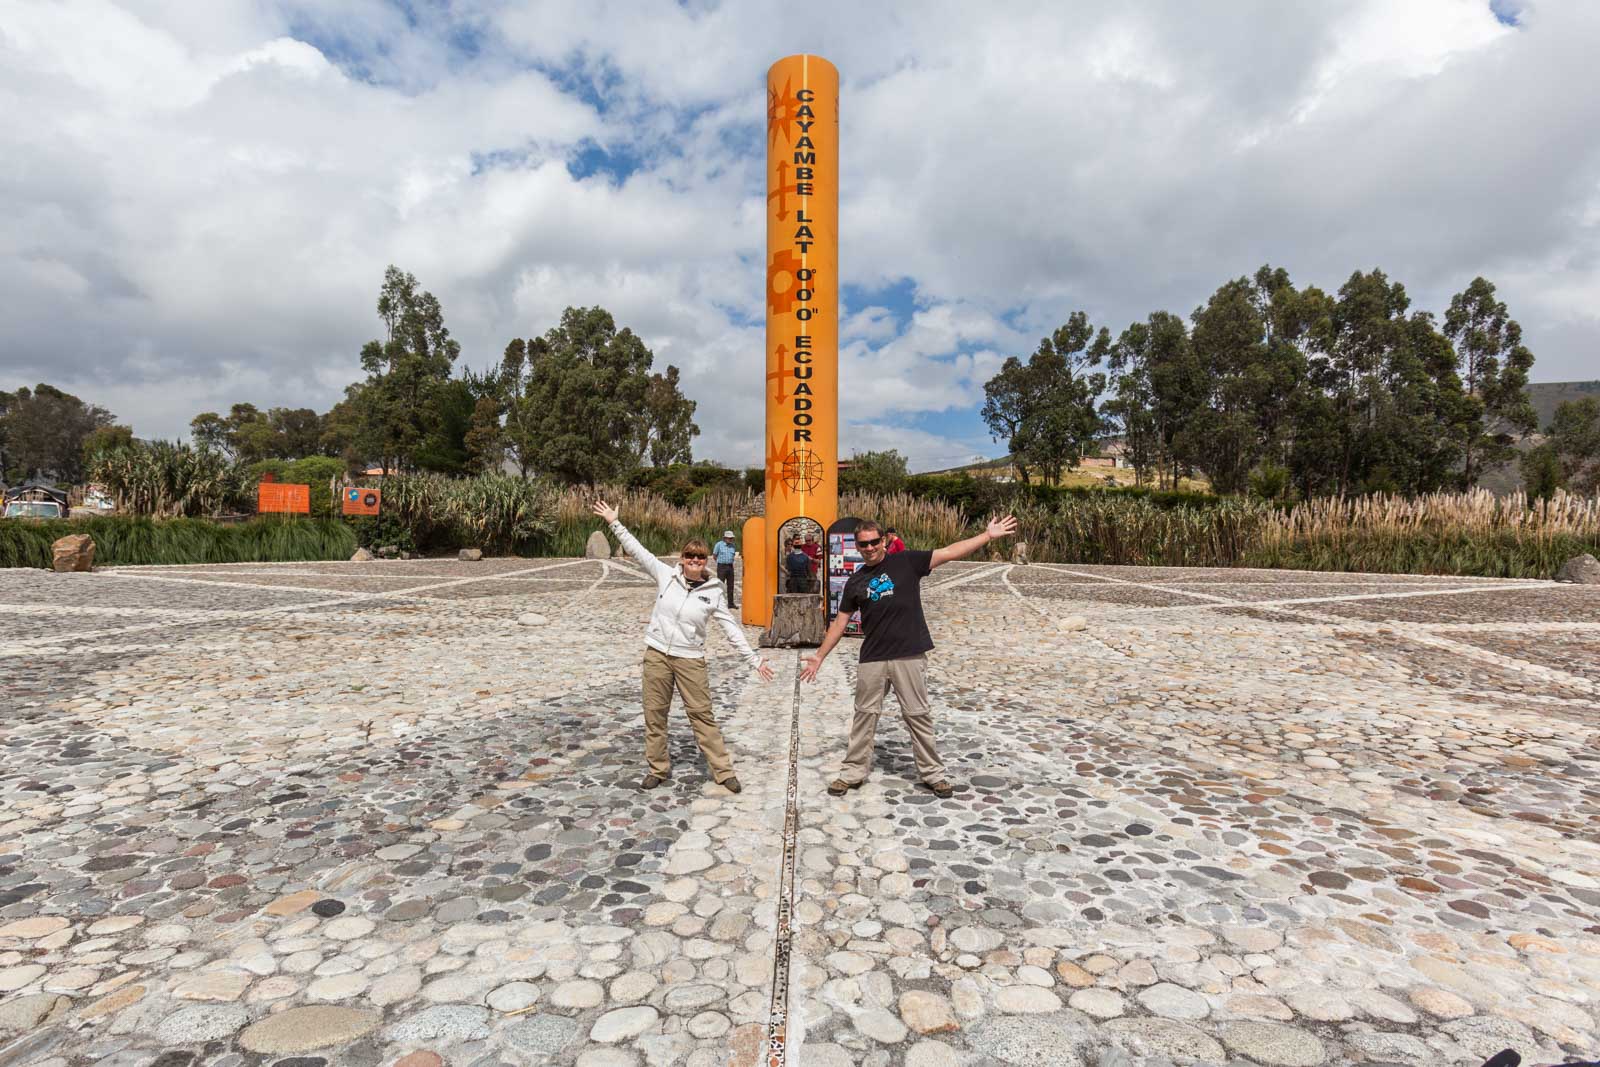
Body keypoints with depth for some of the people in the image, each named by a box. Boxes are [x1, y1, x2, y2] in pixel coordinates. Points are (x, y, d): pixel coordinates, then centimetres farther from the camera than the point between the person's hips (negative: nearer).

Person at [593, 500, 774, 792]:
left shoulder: (713, 593, -4)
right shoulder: (666, 575, -2)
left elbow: (732, 629, 1)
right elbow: (637, 550, 1)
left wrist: (754, 660, 0)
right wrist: (614, 521, -1)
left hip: (690, 659, -1)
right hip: (657, 654, 2)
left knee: (702, 715, 3)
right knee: (655, 713, 9)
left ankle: (723, 771, 14)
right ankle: (658, 769, 26)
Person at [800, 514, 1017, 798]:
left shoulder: (906, 562, -1)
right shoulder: (855, 582, 7)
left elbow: (949, 552, -7)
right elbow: (840, 621, 13)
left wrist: (988, 535, -14)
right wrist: (820, 655, 12)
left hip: (910, 656, -2)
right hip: (872, 659, 2)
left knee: (918, 715, 8)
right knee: (865, 715, 9)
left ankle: (932, 773, 22)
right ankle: (853, 772, 21)